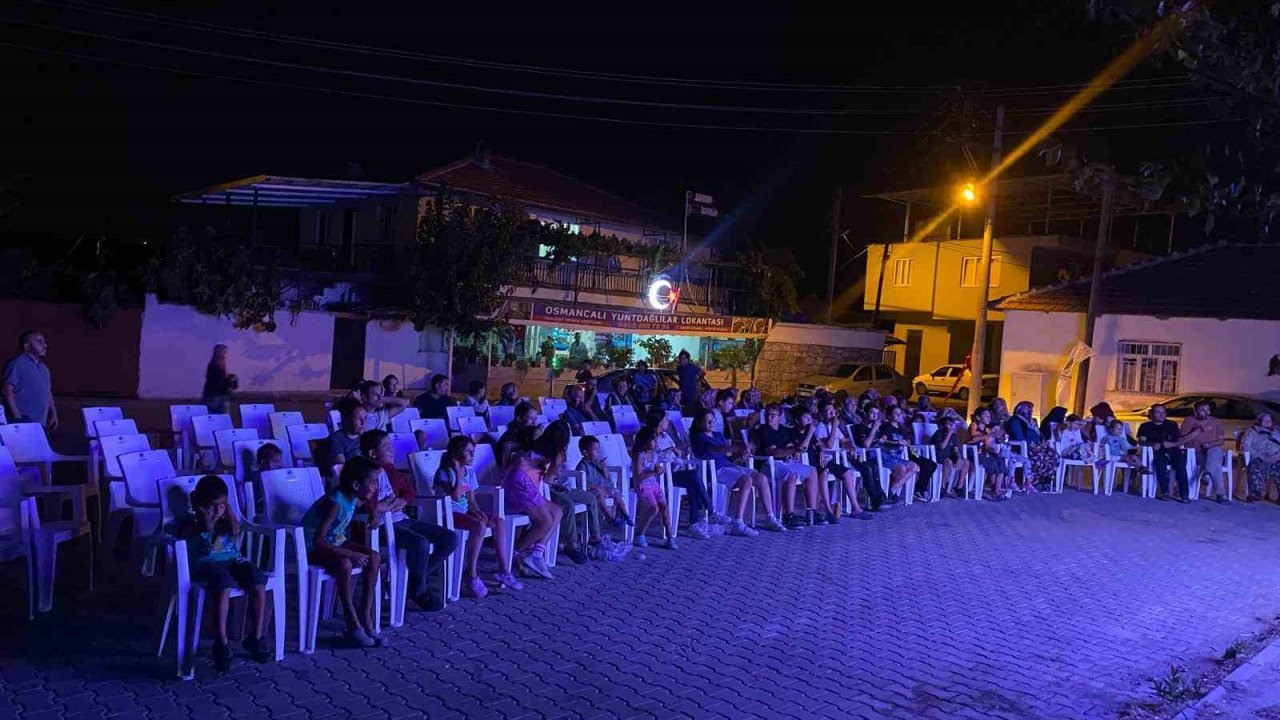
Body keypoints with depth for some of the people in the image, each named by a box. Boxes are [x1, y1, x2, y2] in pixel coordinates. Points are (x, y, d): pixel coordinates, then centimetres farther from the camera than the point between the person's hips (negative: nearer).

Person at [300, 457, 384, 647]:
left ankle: (365, 617, -9)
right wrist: (349, 553, -36)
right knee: (344, 564, -35)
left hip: (335, 541, 8)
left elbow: (366, 503, 22)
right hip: (313, 547, -8)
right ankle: (353, 625, -22)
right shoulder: (335, 503, -29)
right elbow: (318, 540, -34)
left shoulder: (353, 497, -5)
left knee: (374, 557, -12)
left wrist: (374, 512, 0)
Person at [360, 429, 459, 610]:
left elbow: (410, 489, 26)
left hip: (401, 520, 9)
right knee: (420, 543, -35)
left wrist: (402, 501, 5)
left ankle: (419, 575, 7)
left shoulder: (389, 470, 15)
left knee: (450, 538, -5)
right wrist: (378, 506, -22)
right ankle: (418, 590, -9)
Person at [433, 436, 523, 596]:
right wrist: (458, 473, -20)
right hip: (449, 514, -8)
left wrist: (478, 511, -9)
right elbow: (456, 497, -23)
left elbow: (471, 500, 12)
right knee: (479, 525, -32)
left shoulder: (469, 471, 10)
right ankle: (471, 576, -25)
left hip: (465, 512, 8)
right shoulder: (445, 473, -12)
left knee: (499, 522, -10)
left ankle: (504, 571, -8)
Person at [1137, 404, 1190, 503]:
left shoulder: (1172, 425, 20)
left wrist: (1171, 444, -11)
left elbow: (1181, 442, 11)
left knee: (1181, 464, -31)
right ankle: (1164, 492, -35)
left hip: (1173, 451, 2)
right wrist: (1152, 444, -21)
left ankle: (1184, 494, -33)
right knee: (1161, 463, -36)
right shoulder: (1145, 426, 15)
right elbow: (1141, 441, 0)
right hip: (1157, 452, -2)